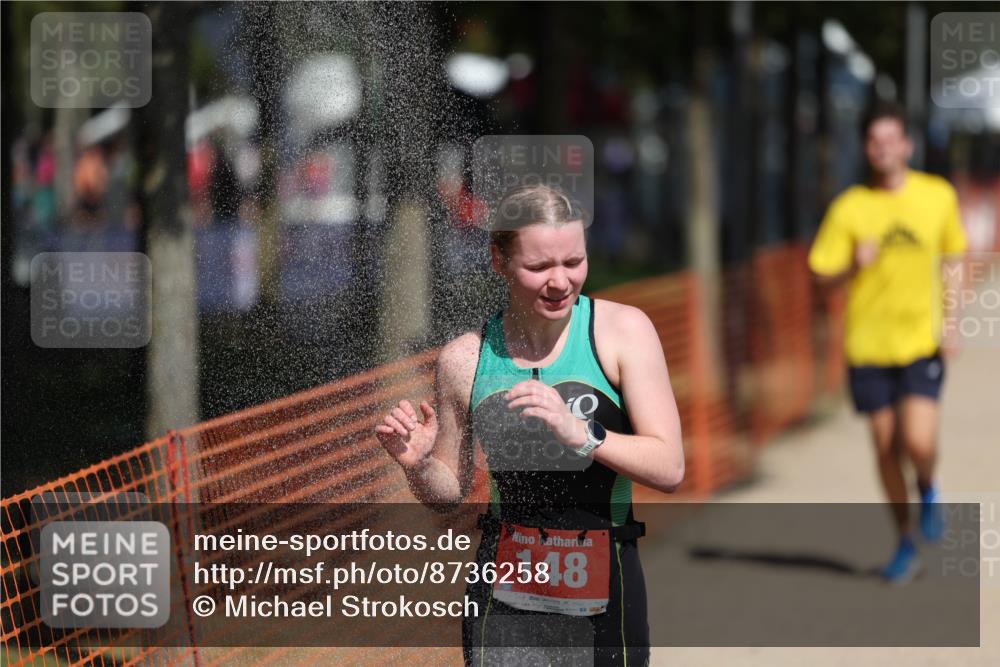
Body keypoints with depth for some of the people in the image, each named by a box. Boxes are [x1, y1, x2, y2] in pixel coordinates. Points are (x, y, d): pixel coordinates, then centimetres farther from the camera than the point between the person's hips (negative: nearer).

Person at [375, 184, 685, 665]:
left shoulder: (622, 329, -4)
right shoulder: (465, 359, 2)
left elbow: (669, 468, -11)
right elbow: (449, 492, 13)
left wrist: (581, 434, -24)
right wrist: (417, 464, -8)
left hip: (605, 598, -1)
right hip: (505, 601, 1)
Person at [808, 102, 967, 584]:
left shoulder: (938, 196, 0)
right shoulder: (849, 208, -3)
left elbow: (954, 255, 14)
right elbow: (823, 276, 0)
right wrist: (854, 266, -21)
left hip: (922, 340, -1)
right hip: (868, 344, 1)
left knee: (919, 443, -16)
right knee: (886, 448, 5)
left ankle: (927, 490, 20)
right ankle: (905, 543, 23)